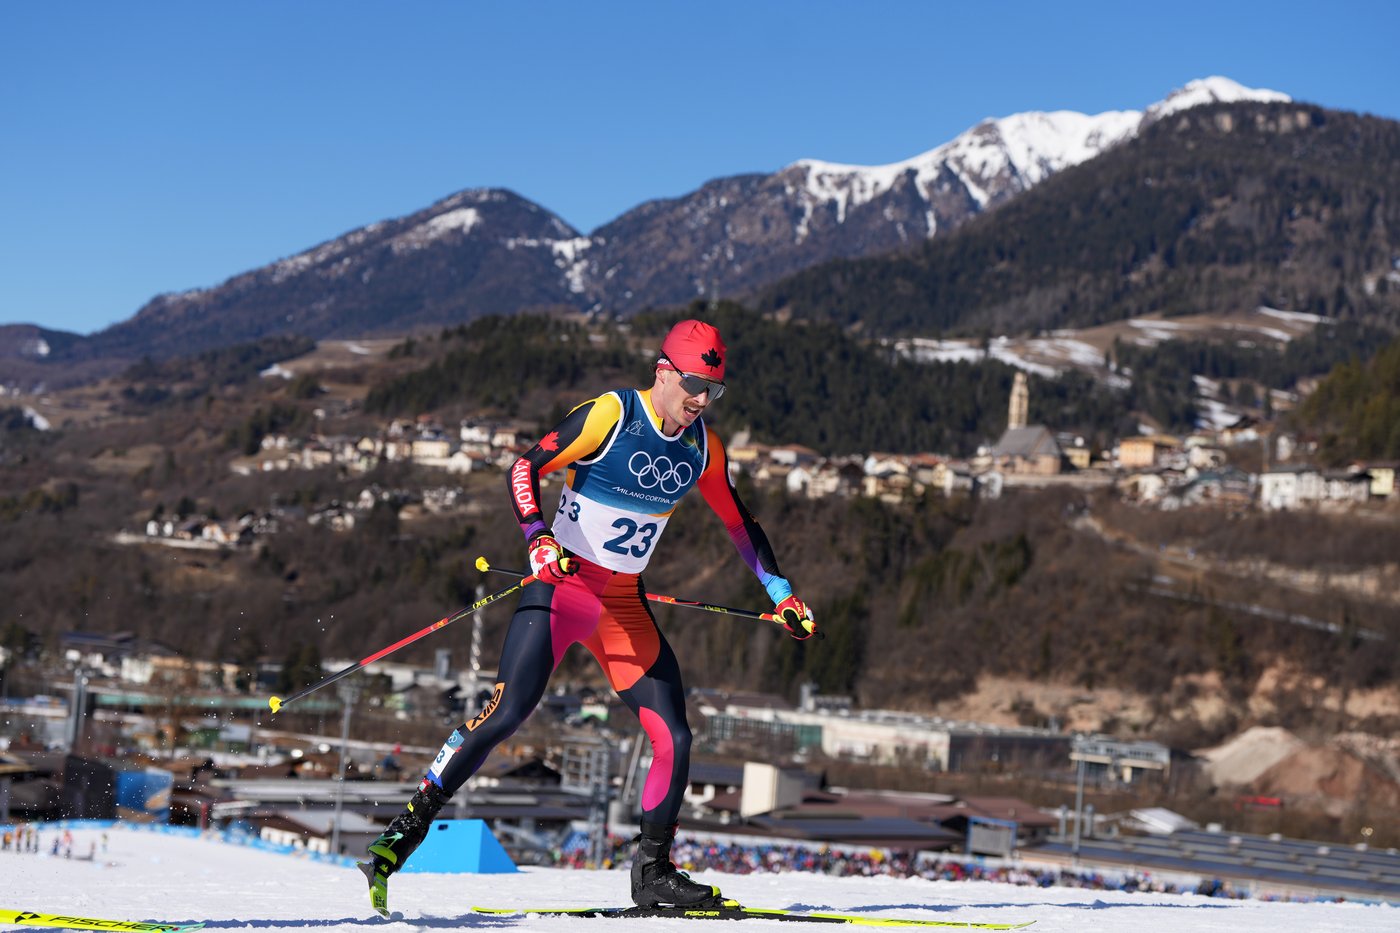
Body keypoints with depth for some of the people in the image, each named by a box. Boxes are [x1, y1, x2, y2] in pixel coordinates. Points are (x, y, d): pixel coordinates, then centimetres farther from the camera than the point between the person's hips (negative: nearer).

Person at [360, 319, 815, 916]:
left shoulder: (702, 447, 4)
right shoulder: (607, 415, -14)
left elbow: (738, 522, 17)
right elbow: (525, 469, -14)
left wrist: (782, 595, 14)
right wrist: (538, 540, -29)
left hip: (626, 605, 6)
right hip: (563, 584, -6)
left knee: (674, 739, -2)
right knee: (506, 713, -20)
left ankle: (653, 873, 12)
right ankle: (407, 828, -10)